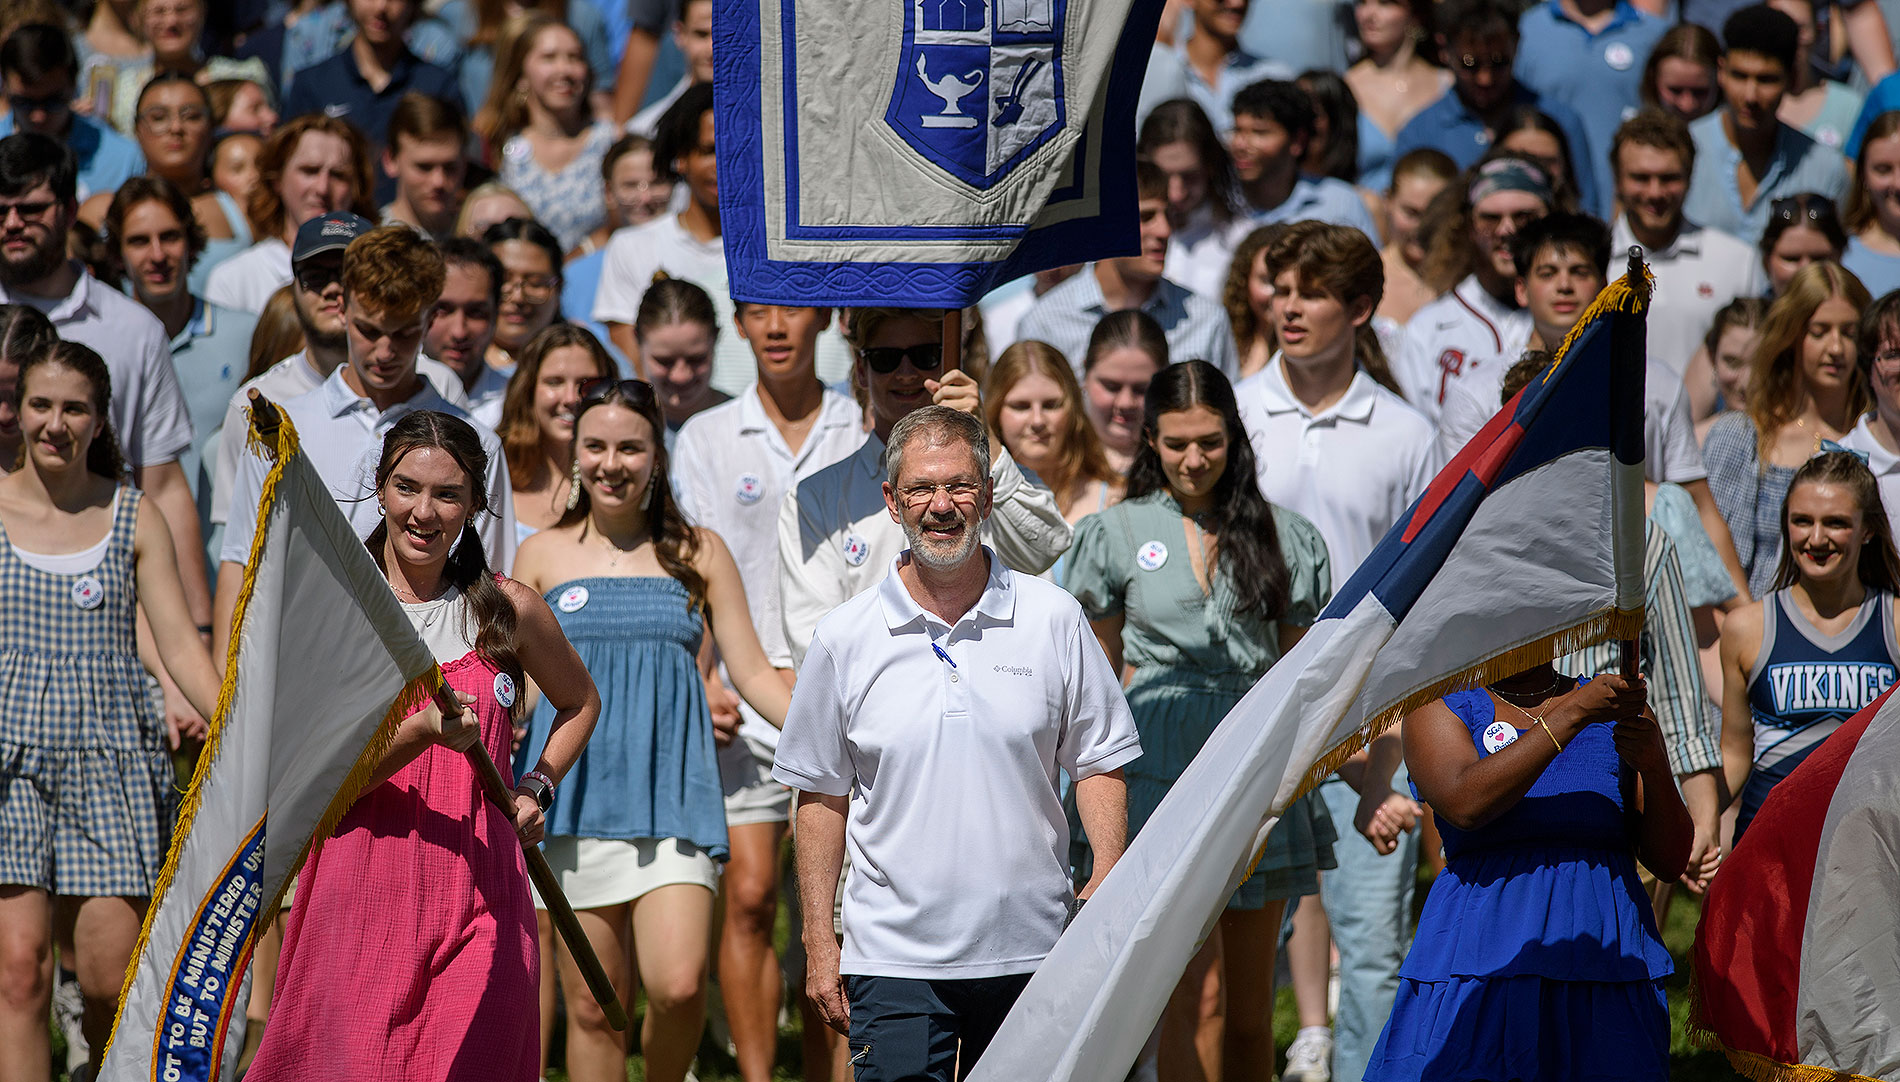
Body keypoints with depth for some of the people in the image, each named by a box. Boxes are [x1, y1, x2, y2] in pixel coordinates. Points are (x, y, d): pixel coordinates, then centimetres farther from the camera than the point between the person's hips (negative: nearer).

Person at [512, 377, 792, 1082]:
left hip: (671, 798, -1)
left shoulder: (697, 554, 9)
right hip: (575, 800, 1)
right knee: (592, 1007, 0)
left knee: (678, 988, -17)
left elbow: (752, 673, 10)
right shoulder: (544, 555, 10)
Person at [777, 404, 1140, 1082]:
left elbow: (1099, 764, 9)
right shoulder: (843, 639, 2)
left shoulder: (1053, 620, 3)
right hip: (895, 961, -1)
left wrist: (1109, 876, -6)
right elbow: (822, 796, 7)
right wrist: (819, 947, 4)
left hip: (1031, 955, 1)